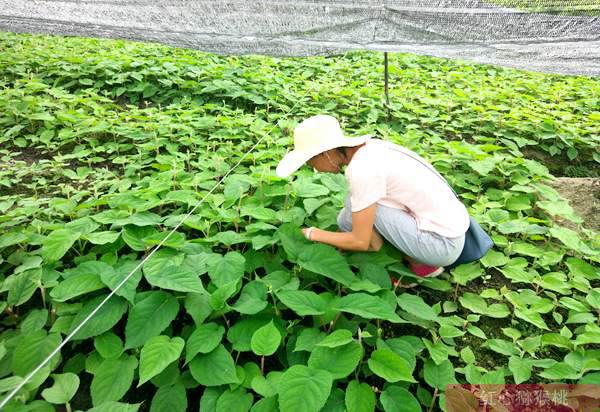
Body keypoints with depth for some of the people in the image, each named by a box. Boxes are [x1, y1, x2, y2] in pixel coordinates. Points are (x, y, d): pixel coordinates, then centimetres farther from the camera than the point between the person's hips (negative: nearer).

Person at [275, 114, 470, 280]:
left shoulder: (361, 169, -24)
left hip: (442, 245, -8)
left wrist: (313, 234, -5)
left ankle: (419, 263, 3)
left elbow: (360, 241, -17)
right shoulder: (369, 147, 2)